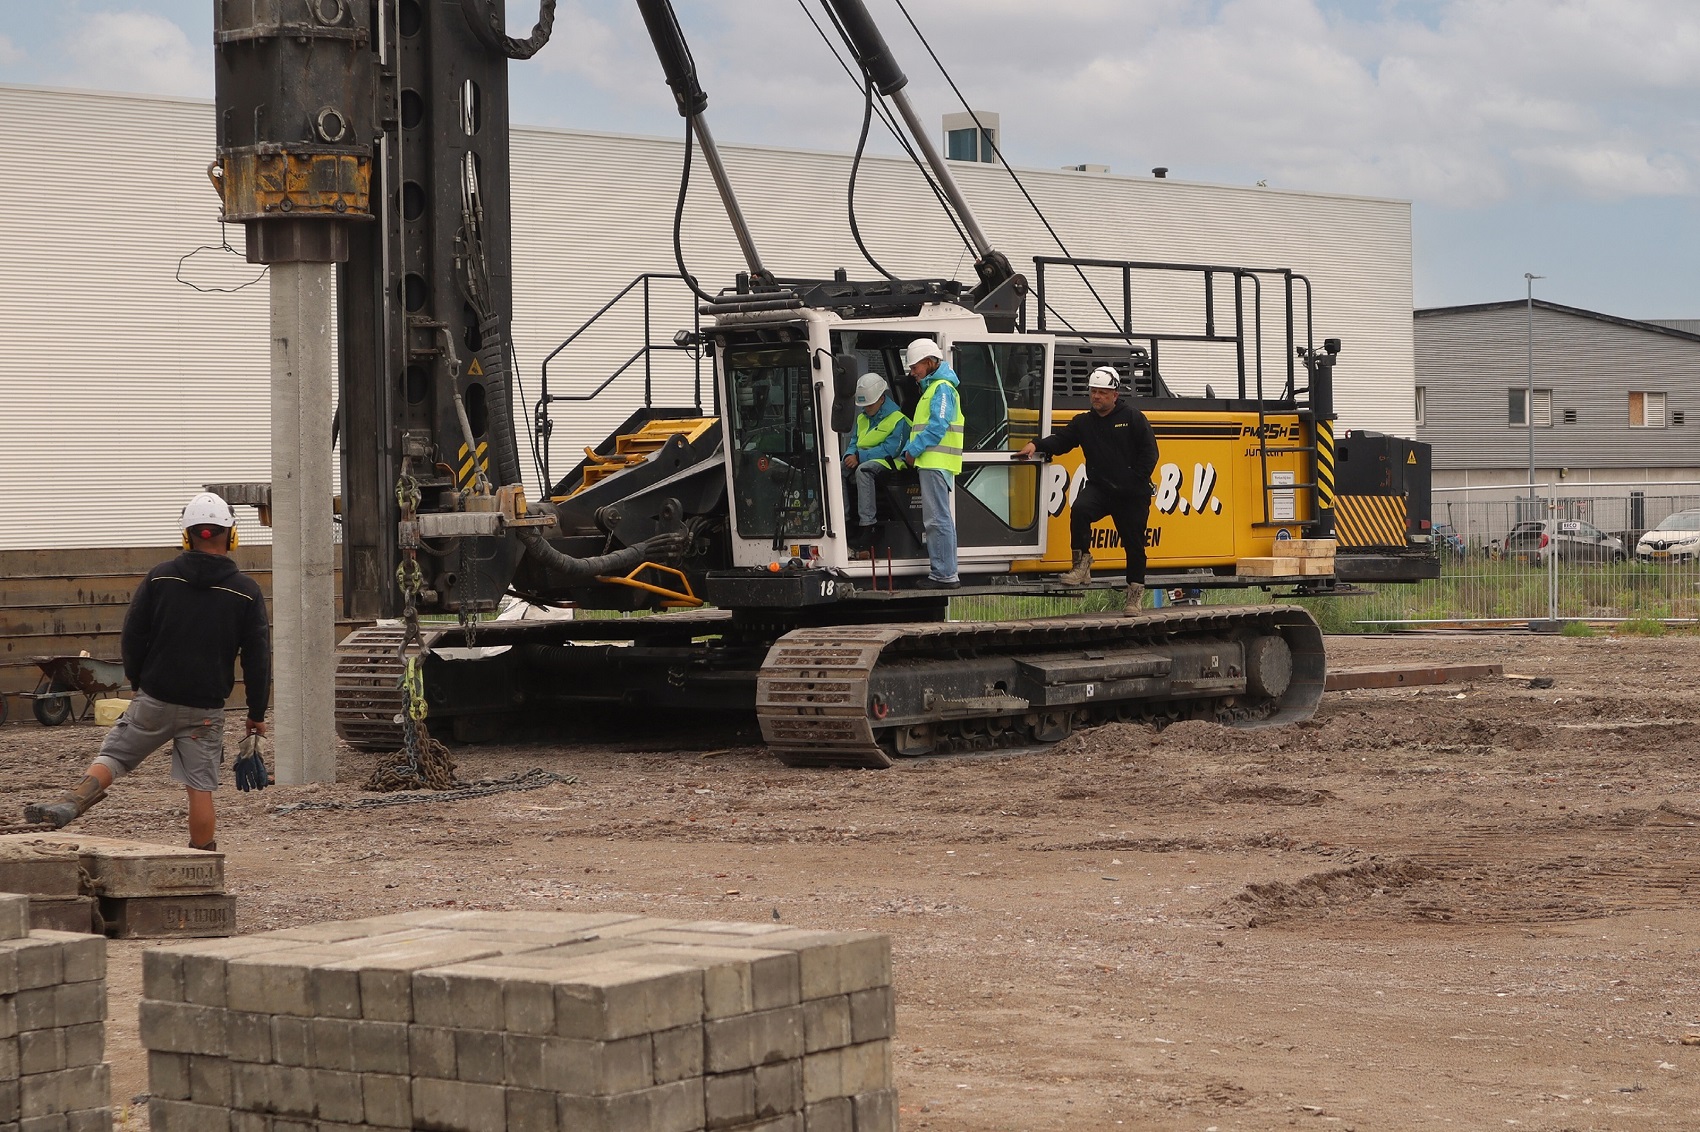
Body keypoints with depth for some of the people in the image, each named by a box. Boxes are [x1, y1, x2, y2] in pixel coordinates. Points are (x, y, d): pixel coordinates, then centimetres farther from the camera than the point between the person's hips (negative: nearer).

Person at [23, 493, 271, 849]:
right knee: (200, 789, 3)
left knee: (112, 755, 10)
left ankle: (68, 805, -11)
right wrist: (257, 714, 8)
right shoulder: (246, 592, -3)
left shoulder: (159, 577, 0)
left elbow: (132, 636, 4)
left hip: (154, 700, 1)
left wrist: (138, 682, 19)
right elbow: (258, 658, 0)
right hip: (206, 710, -1)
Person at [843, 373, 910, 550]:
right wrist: (850, 455, -7)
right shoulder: (862, 418, 18)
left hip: (887, 462, -8)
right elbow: (855, 443, 19)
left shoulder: (897, 419, -8)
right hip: (864, 461, 8)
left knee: (863, 470, -38)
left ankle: (868, 527, -43)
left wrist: (859, 457, -22)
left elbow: (890, 449, -17)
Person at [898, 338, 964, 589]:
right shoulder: (931, 388, 22)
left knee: (937, 519, -10)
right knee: (939, 519, 12)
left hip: (936, 463, -11)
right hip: (932, 463, 11)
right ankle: (942, 572, 16)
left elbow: (937, 427, -19)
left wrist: (914, 450, -14)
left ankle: (945, 575, -11)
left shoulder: (942, 389, -10)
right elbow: (919, 427, 23)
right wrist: (908, 452, 10)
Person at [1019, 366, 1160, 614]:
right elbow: (1061, 440, 3)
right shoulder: (1083, 423, 11)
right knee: (1080, 508, -29)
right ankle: (1082, 563, -18)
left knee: (1133, 542, 2)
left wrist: (1135, 481, -11)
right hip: (1099, 488, 2)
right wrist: (1037, 444, -16)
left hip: (1132, 494, -2)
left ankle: (1136, 591, 15)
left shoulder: (1133, 419, 0)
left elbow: (1149, 452, -2)